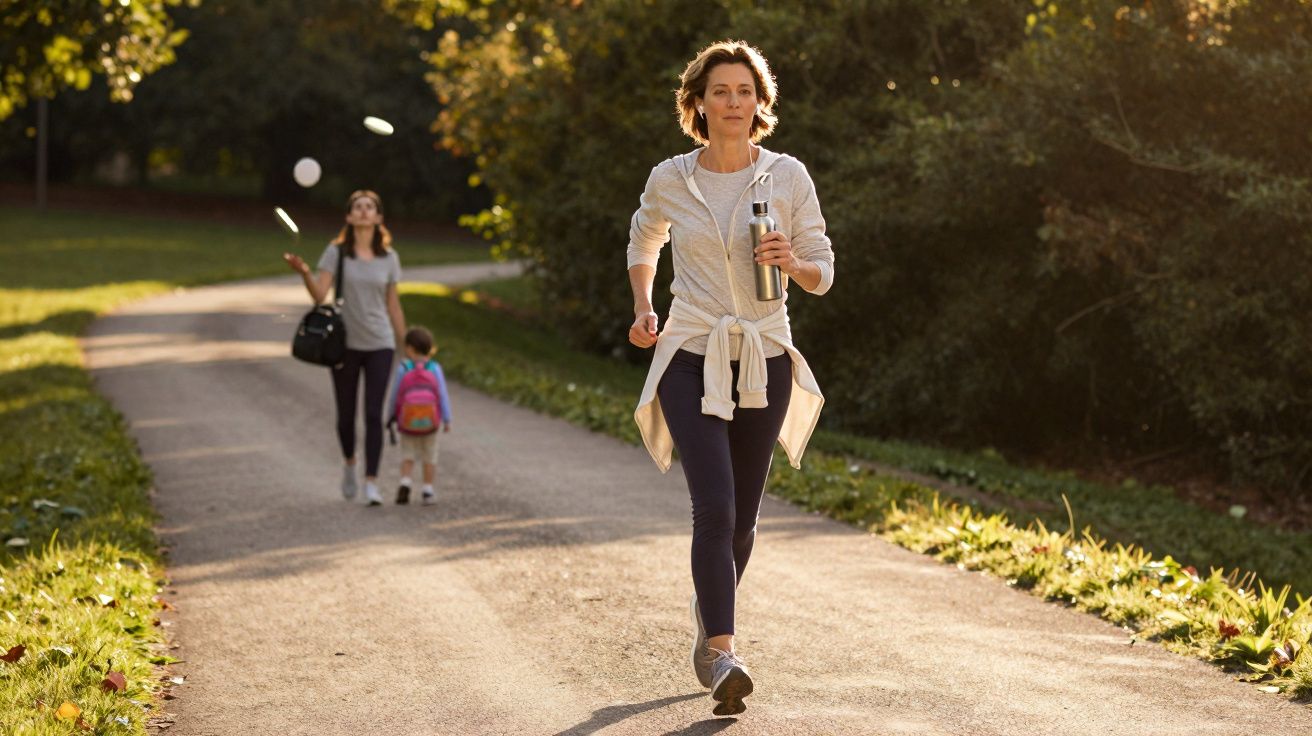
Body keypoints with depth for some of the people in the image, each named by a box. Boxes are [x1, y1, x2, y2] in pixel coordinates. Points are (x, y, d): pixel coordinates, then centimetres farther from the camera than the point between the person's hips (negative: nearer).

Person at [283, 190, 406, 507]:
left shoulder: (389, 257, 4)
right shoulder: (336, 252, -2)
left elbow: (393, 305, 10)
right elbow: (320, 295, -12)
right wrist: (304, 273, -31)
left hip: (379, 344, 1)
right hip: (345, 344, -1)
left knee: (373, 415, -7)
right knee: (346, 414, 8)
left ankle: (371, 483, -6)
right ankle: (349, 464, 36)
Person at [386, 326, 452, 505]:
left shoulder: (403, 369, -10)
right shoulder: (435, 369, -8)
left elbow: (395, 395, -3)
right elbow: (443, 396, -7)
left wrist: (392, 415, 13)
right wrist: (447, 420, 0)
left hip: (407, 423, -1)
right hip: (430, 423, 1)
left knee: (408, 455, 13)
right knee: (429, 456, 14)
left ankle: (405, 482, -7)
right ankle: (428, 490, 13)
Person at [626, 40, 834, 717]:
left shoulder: (788, 177, -1)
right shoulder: (669, 180, 0)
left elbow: (822, 273, 5)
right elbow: (642, 243, 21)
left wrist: (792, 263, -17)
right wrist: (643, 311, 7)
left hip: (764, 362, 2)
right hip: (692, 359, -2)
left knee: (741, 518, 11)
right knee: (714, 508, -18)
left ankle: (707, 621, 36)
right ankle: (722, 656, -21)